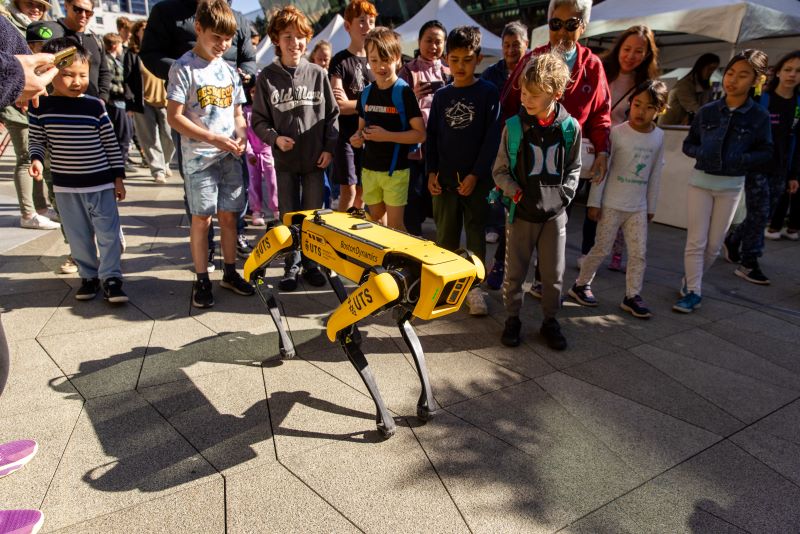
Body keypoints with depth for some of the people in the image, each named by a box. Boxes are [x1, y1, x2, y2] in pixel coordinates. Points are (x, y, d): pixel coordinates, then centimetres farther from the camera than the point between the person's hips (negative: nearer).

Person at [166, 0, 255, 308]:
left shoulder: (229, 70, 11)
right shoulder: (183, 68, -6)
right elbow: (174, 117, -10)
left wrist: (241, 135, -4)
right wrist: (213, 139, -18)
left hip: (230, 156, 5)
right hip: (199, 158, -5)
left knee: (229, 216, 9)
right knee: (201, 219, 1)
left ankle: (230, 273, 23)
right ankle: (202, 281, 12)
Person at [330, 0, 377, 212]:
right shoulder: (340, 60, -3)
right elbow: (339, 106, -11)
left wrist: (351, 103, -6)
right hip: (347, 135, -4)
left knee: (362, 191, 11)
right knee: (348, 191, -5)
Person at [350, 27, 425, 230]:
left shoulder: (404, 92, -10)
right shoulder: (367, 92, 7)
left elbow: (420, 134, -13)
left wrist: (387, 136, -22)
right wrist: (357, 137, -3)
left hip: (396, 170, -6)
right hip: (370, 168, 6)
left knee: (394, 225, 0)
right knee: (375, 222, 17)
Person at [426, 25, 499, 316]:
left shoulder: (488, 92, -2)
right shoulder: (441, 96, 7)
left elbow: (492, 137, -7)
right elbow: (432, 136, 10)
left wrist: (475, 174, -12)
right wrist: (431, 172, 0)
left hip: (477, 179, -2)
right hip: (445, 179, 3)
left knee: (476, 235, 5)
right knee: (445, 236, 9)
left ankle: (474, 286, 16)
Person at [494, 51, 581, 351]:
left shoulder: (570, 127, -2)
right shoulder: (514, 126, -5)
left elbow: (573, 168, 10)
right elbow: (500, 171, 2)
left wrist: (564, 193, -3)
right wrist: (517, 193, -10)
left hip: (555, 213, 1)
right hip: (521, 212, -1)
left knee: (553, 273, 9)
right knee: (514, 271, 8)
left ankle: (550, 321, 27)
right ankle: (512, 319, 26)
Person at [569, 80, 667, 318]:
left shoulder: (658, 136, 4)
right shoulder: (617, 132, -9)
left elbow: (655, 175, 11)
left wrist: (651, 206, 13)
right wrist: (594, 201, -8)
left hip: (638, 207, 4)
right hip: (612, 204, -4)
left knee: (639, 253, 4)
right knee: (602, 249, 3)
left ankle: (632, 296, 16)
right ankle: (580, 284, 21)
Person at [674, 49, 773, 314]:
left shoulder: (759, 116, -5)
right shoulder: (707, 111, -2)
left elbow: (765, 152, 0)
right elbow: (688, 144, 6)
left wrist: (740, 159, -17)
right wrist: (702, 153, -14)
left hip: (731, 185, 0)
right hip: (701, 181, 0)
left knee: (714, 244, 8)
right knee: (696, 241, -2)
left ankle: (690, 279, 29)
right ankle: (694, 292, 6)